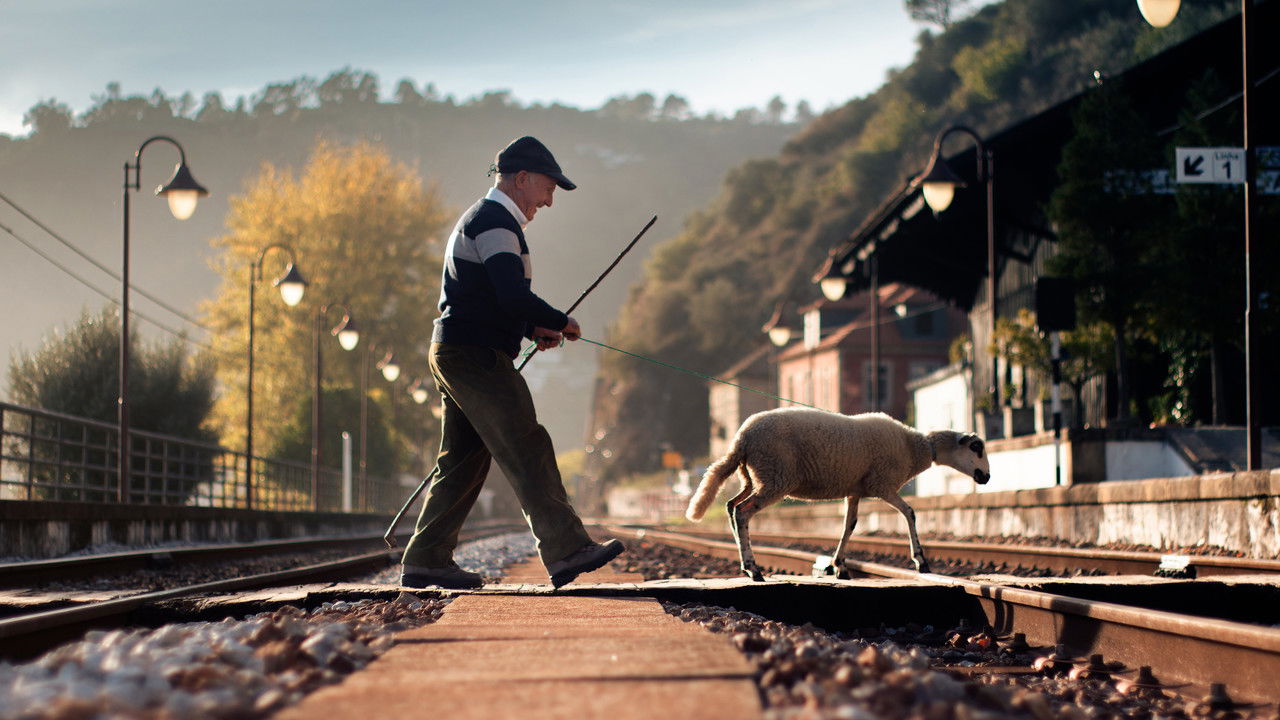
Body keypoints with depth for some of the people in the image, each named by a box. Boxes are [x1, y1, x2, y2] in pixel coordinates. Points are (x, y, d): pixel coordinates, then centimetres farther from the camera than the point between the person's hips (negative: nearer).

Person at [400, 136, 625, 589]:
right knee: (528, 452, -13)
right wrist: (561, 323, -9)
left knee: (463, 461, 10)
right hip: (476, 356, -11)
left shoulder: (482, 220, 23)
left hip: (453, 353, 11)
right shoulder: (494, 222, -11)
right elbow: (514, 296, -23)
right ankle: (565, 550, -17)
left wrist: (533, 329, 15)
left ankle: (426, 561, 11)